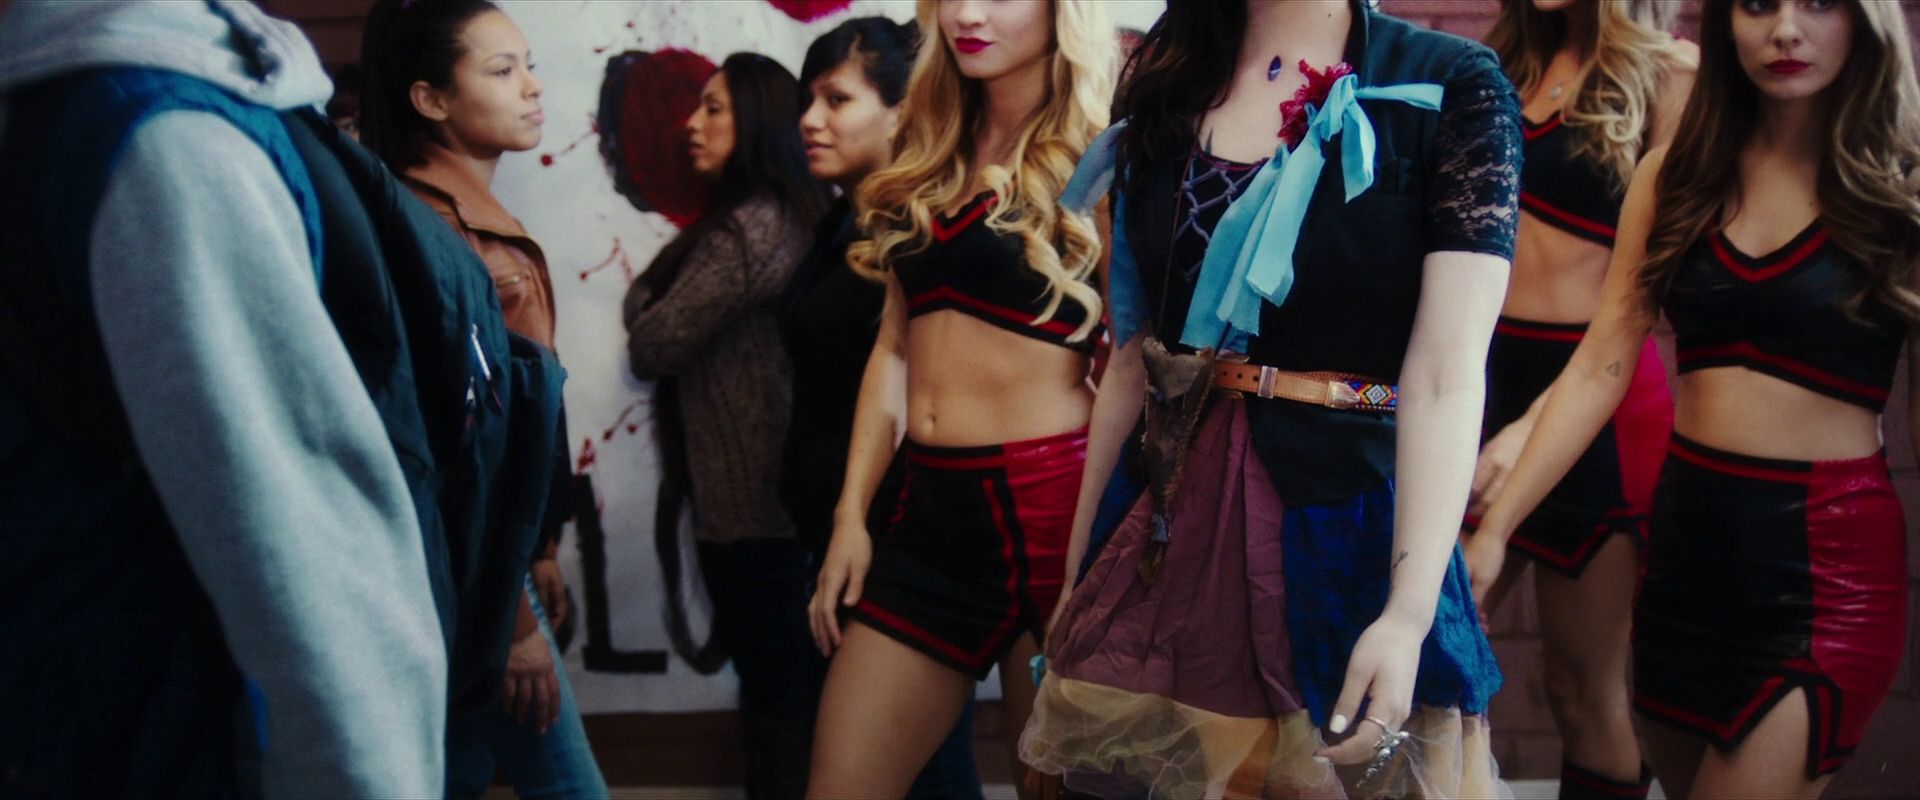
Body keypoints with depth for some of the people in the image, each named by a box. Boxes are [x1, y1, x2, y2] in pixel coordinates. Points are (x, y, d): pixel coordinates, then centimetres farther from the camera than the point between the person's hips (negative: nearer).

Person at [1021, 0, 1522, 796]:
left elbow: (1448, 374, -18)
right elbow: (1131, 352, 10)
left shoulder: (1449, 86, -9)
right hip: (1182, 526, 4)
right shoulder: (1162, 91, 6)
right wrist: (1069, 549, 9)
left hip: (1357, 524, -4)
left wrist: (1408, 613, -27)